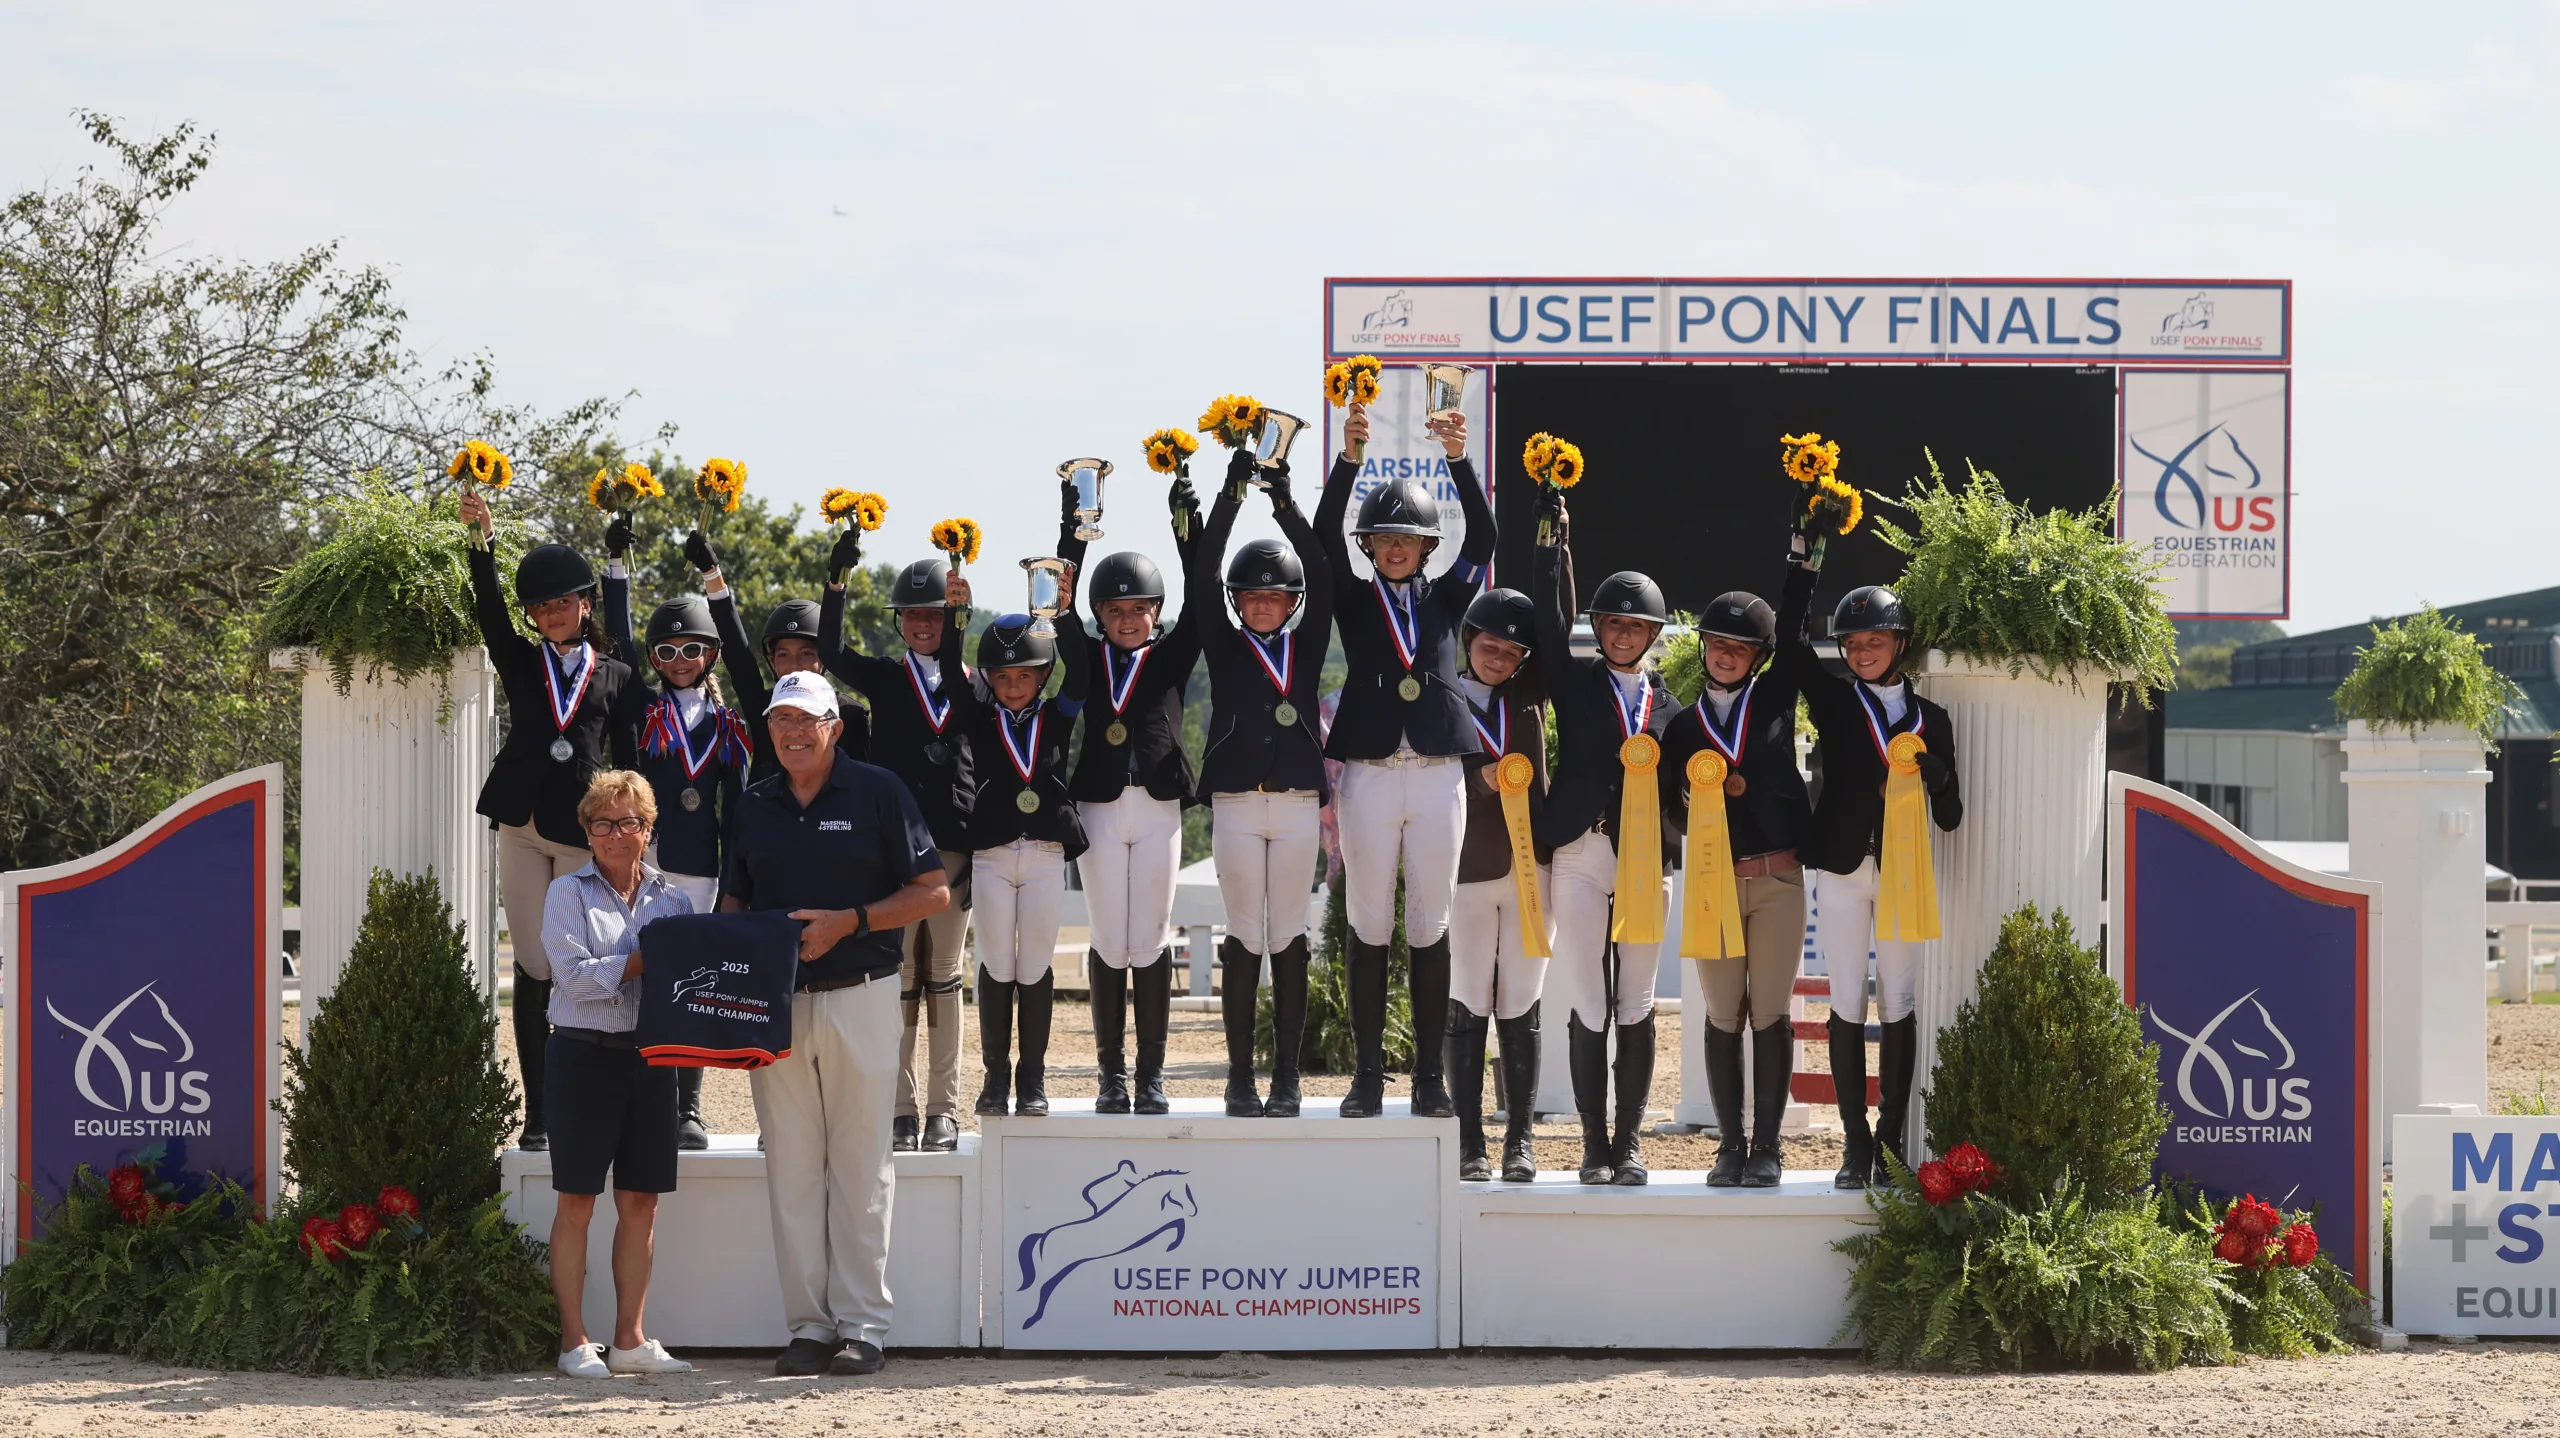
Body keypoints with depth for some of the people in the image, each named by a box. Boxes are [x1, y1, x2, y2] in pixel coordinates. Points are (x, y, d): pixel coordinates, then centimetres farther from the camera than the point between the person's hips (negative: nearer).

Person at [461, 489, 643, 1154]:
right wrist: (482, 539, -20)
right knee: (534, 969, 0)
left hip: (585, 836, -1)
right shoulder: (521, 662, 12)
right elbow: (488, 609, -5)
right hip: (522, 827, 1)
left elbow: (629, 763, 8)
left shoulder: (616, 677, 10)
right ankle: (537, 1114, 3)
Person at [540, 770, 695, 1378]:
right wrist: (648, 961, -14)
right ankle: (575, 1342, 2)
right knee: (576, 1202, -1)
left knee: (641, 1202, 6)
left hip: (650, 1057, 4)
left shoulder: (672, 899, 12)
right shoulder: (568, 893, 1)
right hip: (584, 1054, -4)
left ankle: (630, 1339, 13)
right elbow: (574, 975, -11)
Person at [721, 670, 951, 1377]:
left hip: (859, 998, -4)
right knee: (792, 1169, 3)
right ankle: (808, 1324, 7)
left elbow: (934, 893, -2)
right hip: (773, 1002, 4)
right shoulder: (754, 805, 12)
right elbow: (733, 903, 19)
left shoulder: (877, 792, -1)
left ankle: (861, 1324, 3)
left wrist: (847, 922, -12)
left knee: (860, 1167, -1)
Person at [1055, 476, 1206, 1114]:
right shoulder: (1087, 658, 8)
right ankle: (1111, 1074, 9)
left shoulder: (1171, 656, 7)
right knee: (1108, 943, 3)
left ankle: (1152, 1076, 7)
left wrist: (1188, 527, -13)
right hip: (1098, 808, 0)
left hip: (1158, 809, 0)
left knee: (1151, 942, 1)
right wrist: (1073, 528, -8)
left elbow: (1200, 601, -3)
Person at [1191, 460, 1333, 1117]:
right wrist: (1232, 496, -10)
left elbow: (1322, 578, -2)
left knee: (1289, 940, 2)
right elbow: (1200, 579, -3)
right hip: (1236, 804, -1)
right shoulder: (1225, 648, 7)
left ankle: (1287, 1080, 4)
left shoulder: (1306, 647, 9)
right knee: (1244, 940, 0)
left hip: (1298, 804, 1)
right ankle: (1240, 1079, 3)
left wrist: (1285, 501, -10)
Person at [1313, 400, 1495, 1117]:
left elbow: (1484, 538, -3)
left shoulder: (1445, 598, 11)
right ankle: (1368, 1076, 6)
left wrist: (1459, 459, -17)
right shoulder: (1354, 600, 8)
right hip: (1368, 774, -1)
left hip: (1437, 775, 1)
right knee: (1369, 928, 2)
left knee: (1431, 926, 3)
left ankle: (1430, 1077, 7)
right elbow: (1324, 538, -8)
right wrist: (1348, 457, -22)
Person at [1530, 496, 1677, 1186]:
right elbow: (1550, 624, -4)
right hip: (1582, 852, -2)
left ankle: (1630, 1142, 8)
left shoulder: (1666, 699, 15)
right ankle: (1594, 1147, 1)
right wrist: (1553, 543, -10)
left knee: (1636, 1006, 2)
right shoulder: (1577, 682, 8)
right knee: (1587, 1005, -3)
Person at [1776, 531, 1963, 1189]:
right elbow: (1789, 641, -8)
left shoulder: (1929, 717, 9)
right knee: (1847, 1006, 0)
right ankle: (1855, 1147, 4)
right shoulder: (1833, 699, 7)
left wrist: (1934, 776, -14)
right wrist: (1803, 561, -14)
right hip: (1842, 869, 0)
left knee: (1899, 1008, 1)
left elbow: (1949, 816, 7)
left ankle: (1892, 1142, 7)